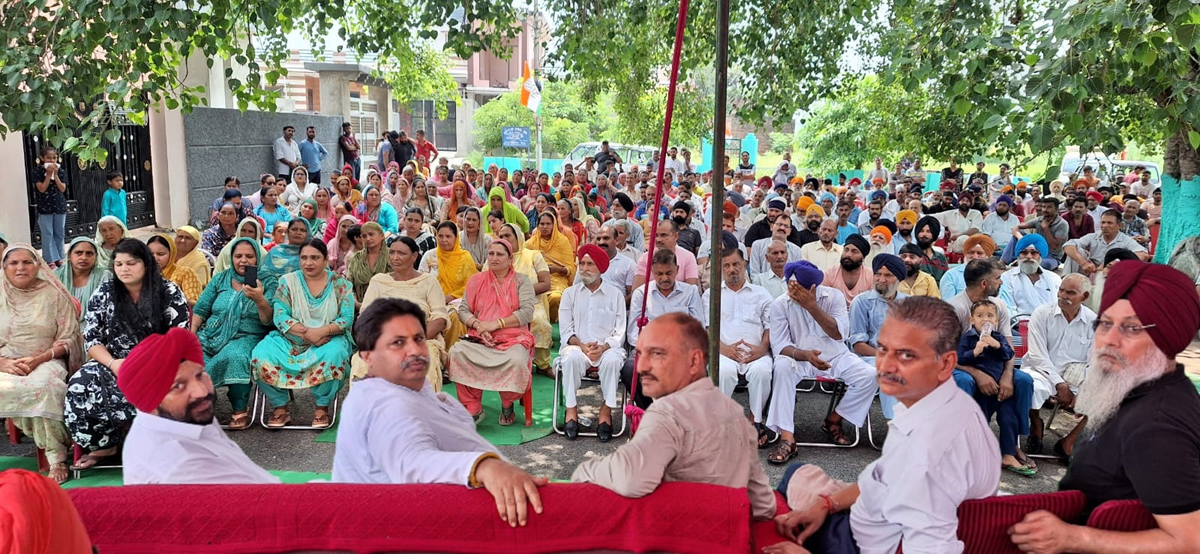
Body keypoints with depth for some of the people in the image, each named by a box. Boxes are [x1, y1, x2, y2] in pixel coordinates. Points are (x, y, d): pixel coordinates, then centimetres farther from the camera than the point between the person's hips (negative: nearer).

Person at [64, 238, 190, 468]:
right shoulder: (103, 294, 7)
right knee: (80, 386, -27)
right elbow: (91, 339, 4)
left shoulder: (169, 292, -1)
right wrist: (113, 363, -16)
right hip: (114, 363, 3)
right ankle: (102, 442, -5)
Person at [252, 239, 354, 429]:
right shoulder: (288, 281, 7)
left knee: (334, 354, -36)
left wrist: (322, 331, -21)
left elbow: (347, 318, -3)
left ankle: (322, 407, -15)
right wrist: (307, 332, -18)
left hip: (328, 340, -2)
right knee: (261, 356, -26)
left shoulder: (341, 285, 5)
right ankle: (279, 408, -8)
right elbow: (279, 316, -4)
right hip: (289, 340, 2)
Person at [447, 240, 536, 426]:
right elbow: (463, 310, 8)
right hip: (479, 339, 3)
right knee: (457, 352, -28)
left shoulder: (521, 281, 6)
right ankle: (473, 408, -16)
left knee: (516, 359, -36)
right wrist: (478, 325, -13)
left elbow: (527, 312, -6)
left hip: (513, 338, -2)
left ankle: (507, 405, -5)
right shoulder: (476, 280, 14)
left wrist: (496, 324, -14)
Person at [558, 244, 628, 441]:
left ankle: (606, 411, -22)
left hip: (607, 348, -1)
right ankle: (571, 410, -24)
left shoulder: (615, 294, 8)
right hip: (577, 346, 1)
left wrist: (603, 347, -17)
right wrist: (582, 345, -14)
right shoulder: (570, 293, 12)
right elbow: (566, 330, 5)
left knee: (612, 359, -34)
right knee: (572, 357, -34)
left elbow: (620, 333, 2)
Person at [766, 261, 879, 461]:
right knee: (782, 367, -35)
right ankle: (787, 439, -36)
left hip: (836, 357, 2)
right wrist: (805, 354, -35)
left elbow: (839, 334, -21)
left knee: (869, 376, -22)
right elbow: (779, 345, -15)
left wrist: (812, 306, -30)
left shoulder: (833, 296, -8)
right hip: (799, 359, -1)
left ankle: (833, 420, 0)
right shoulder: (780, 304, -9)